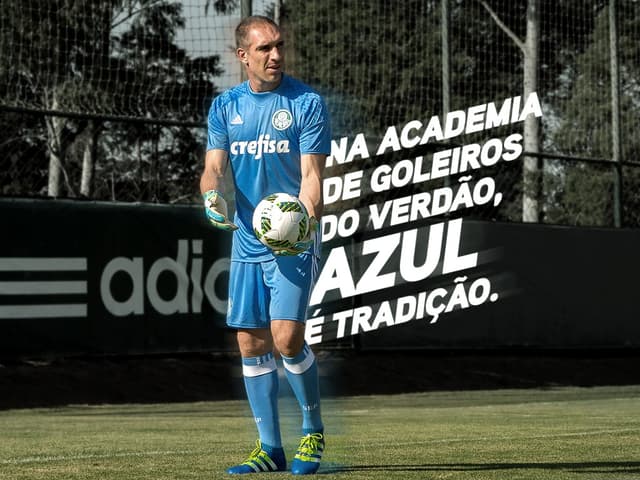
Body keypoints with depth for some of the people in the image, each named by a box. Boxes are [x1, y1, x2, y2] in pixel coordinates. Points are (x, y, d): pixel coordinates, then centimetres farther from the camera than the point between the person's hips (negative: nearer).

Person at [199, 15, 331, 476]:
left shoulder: (307, 102, -5)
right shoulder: (225, 106, 8)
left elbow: (311, 174, -10)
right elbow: (214, 166, 2)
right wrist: (213, 195, -21)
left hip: (294, 239, -5)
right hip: (246, 240, 5)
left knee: (287, 337, -15)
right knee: (252, 343, 4)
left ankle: (314, 430, 6)